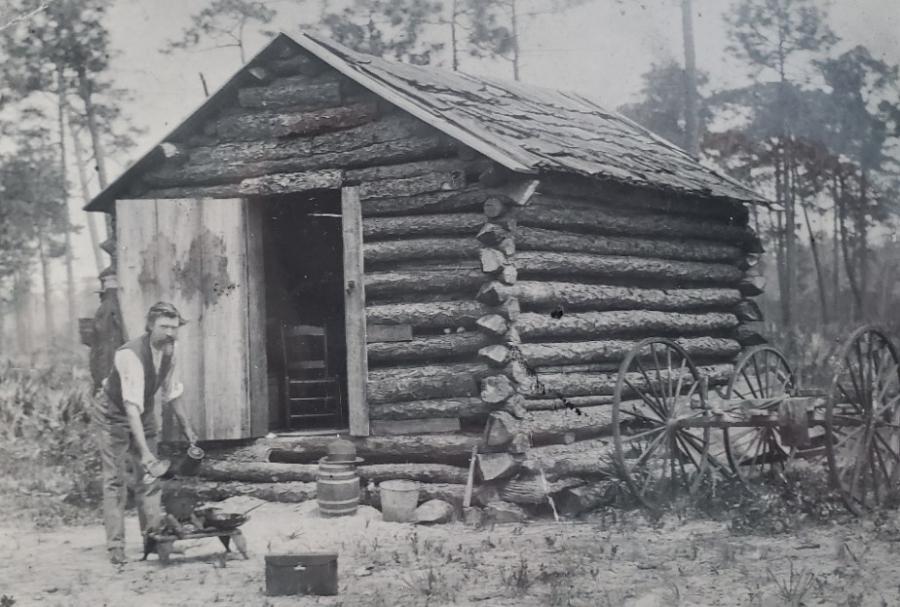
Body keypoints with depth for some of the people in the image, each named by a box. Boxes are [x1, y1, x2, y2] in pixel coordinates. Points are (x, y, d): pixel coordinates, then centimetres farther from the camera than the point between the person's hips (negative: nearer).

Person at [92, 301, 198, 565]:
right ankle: (115, 547, -4)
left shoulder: (168, 351, -10)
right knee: (115, 481, -7)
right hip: (114, 417, -7)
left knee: (149, 479, 6)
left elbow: (172, 393, 5)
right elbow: (131, 407, -41)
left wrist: (186, 427, 7)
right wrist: (144, 451, -47)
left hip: (144, 415, 7)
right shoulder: (130, 355, -34)